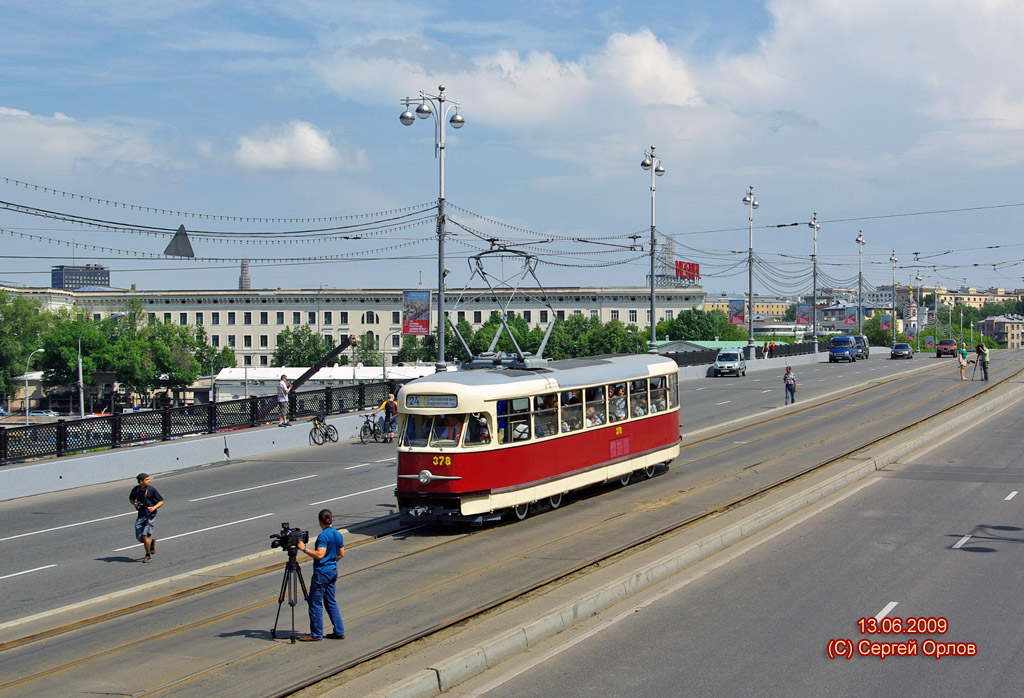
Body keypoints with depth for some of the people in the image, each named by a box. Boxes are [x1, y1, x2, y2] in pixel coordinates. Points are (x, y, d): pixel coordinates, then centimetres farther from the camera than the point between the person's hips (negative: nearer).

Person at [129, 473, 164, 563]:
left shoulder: (152, 489, -8)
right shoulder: (136, 489, 1)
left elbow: (161, 501, -3)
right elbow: (131, 498, 21)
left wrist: (154, 507, -21)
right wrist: (134, 503, -2)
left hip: (150, 515, -4)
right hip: (141, 515, 4)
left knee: (145, 536, -13)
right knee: (139, 538, 2)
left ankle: (148, 555, 6)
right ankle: (152, 541, 34)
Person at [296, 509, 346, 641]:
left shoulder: (323, 536, -18)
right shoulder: (338, 534, 7)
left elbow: (320, 555, -26)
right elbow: (341, 554, 14)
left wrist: (304, 548, -20)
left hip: (321, 573, -9)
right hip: (333, 571, 9)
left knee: (315, 603, -1)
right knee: (331, 602, 15)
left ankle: (316, 634, 3)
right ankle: (339, 632, 15)